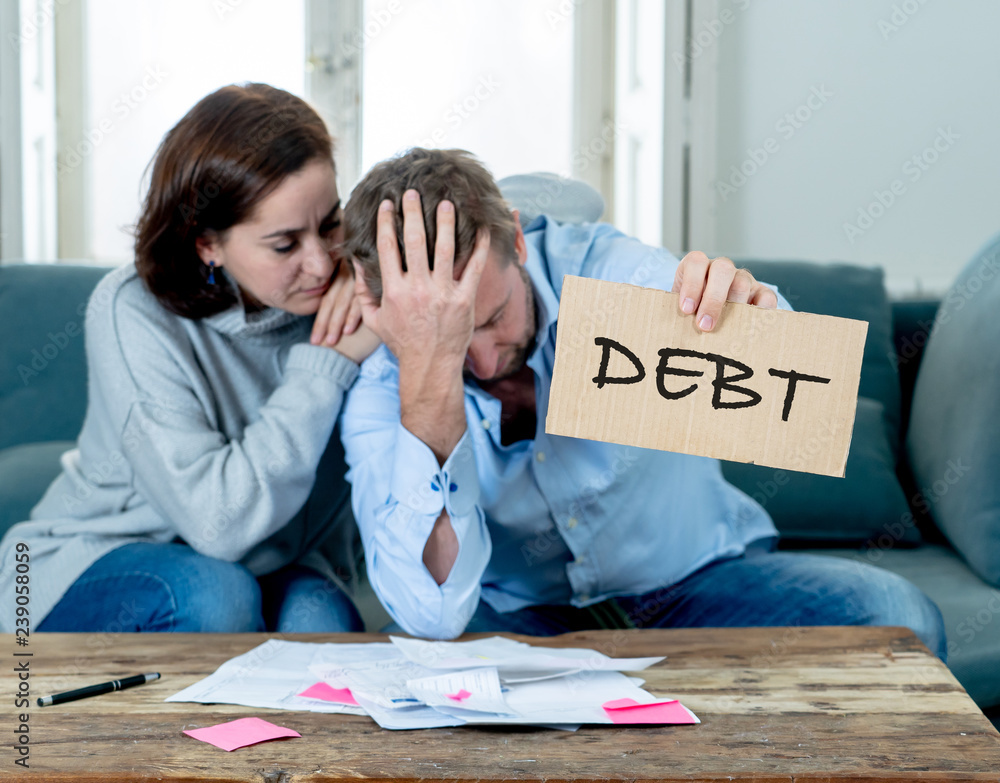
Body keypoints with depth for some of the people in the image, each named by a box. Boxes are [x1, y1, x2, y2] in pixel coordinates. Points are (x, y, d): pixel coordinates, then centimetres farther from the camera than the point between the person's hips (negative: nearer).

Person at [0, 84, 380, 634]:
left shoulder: (335, 298, -11)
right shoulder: (132, 313, -22)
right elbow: (221, 520, -31)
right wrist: (326, 366, -29)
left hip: (275, 565, 2)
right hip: (88, 569, -2)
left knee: (319, 613, -30)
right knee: (215, 594, -33)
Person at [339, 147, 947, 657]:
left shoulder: (607, 271, -17)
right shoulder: (379, 394, -18)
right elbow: (432, 614, -34)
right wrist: (431, 370, -41)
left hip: (700, 580, 1)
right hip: (522, 616, -1)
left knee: (897, 616, -24)